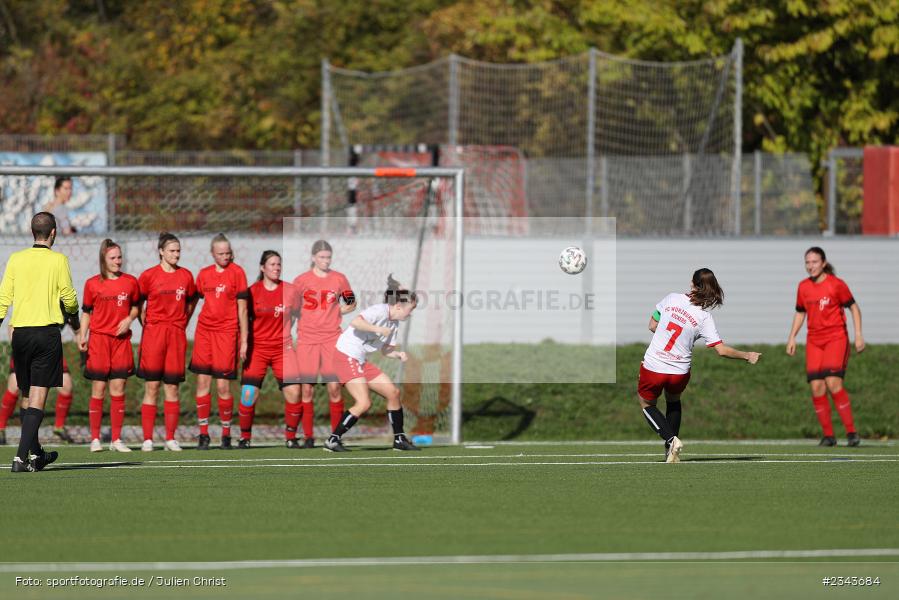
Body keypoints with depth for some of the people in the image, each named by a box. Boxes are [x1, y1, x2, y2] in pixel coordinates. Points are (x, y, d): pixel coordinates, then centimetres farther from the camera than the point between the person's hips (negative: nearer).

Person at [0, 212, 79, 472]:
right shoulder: (58, 260, -4)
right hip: (47, 332, -4)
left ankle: (36, 454, 26)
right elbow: (69, 297, -1)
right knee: (38, 399, -5)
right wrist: (74, 319, 19)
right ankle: (22, 457, -16)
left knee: (27, 397, 16)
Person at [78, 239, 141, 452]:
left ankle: (116, 440, 5)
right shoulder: (92, 283, 1)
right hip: (98, 339, -1)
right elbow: (86, 312, 6)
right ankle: (95, 439, 5)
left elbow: (136, 305, 16)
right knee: (98, 390, 0)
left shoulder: (130, 282, 5)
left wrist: (129, 319, -4)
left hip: (121, 339, 2)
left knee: (118, 390, 1)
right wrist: (82, 336, -3)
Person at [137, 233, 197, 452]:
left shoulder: (186, 276, 8)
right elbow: (138, 304, 7)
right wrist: (146, 324, 1)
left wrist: (183, 322, 12)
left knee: (172, 387, 3)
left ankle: (170, 438, 7)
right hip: (153, 333, -3)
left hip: (176, 334, 3)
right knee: (151, 386, -4)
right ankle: (147, 439, -3)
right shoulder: (148, 275, -1)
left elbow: (191, 301, 21)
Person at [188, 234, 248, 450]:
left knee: (223, 385, -4)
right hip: (204, 330, 4)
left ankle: (226, 434, 10)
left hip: (227, 332, -4)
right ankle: (203, 434, 7)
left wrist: (244, 340, -4)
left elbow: (242, 309, -2)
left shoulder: (237, 272, -2)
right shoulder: (204, 274, 8)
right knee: (202, 382, 0)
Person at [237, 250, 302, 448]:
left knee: (293, 392, -11)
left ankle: (290, 437, 6)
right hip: (257, 348, -1)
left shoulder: (289, 291, 0)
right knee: (248, 394, -11)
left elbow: (298, 317, 12)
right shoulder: (252, 291, -2)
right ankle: (245, 437, 6)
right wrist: (243, 345, 2)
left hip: (283, 347, 1)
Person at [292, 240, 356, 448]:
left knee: (334, 388, -6)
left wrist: (338, 311, -1)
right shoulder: (302, 280, 2)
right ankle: (308, 437, 7)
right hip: (307, 339, 0)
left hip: (331, 339, 0)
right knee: (306, 389, -1)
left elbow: (351, 304, 16)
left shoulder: (339, 279, 4)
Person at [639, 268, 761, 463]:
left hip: (653, 365, -1)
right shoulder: (704, 317, -11)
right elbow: (722, 350, -14)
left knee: (646, 404, 22)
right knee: (673, 400, 32)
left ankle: (671, 440, -2)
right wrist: (747, 356, -1)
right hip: (680, 372, 1)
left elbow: (652, 326, 3)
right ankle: (672, 448, 25)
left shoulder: (672, 298, -8)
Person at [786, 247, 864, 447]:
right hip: (814, 340, 5)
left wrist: (858, 335, -7)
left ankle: (851, 432, -10)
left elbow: (854, 307, -1)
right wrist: (792, 337, 11)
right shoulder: (803, 287, 8)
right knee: (816, 387, -5)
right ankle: (828, 436, 5)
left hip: (836, 338, -5)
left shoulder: (836, 284, -7)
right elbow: (800, 313, 19)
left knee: (833, 383, -19)